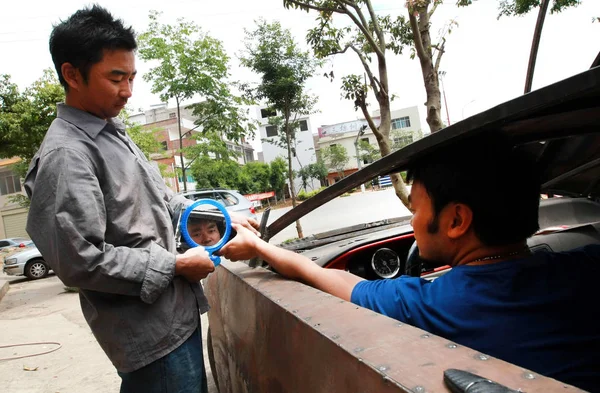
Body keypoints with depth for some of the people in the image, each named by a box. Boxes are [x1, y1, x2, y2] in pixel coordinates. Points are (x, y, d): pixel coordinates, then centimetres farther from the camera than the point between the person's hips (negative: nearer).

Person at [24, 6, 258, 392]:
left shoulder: (114, 133, 12)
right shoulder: (66, 154, -19)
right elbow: (81, 261, -24)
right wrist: (176, 265, -17)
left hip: (177, 312, 9)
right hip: (152, 330, -9)